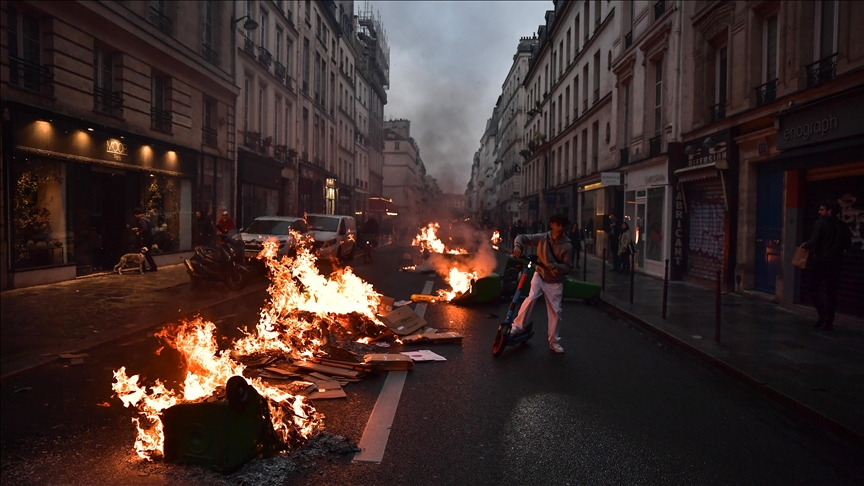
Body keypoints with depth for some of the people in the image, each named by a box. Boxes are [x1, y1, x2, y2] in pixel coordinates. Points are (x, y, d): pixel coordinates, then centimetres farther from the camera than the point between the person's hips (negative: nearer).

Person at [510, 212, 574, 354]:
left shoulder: (567, 246, -15)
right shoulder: (542, 238, -12)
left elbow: (567, 267, -13)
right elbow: (522, 237, -9)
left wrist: (554, 266, -33)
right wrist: (517, 246, -31)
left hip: (555, 282, 0)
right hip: (539, 276, 0)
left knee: (555, 311, 4)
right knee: (531, 298, -25)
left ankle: (554, 342, 18)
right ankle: (516, 327, -14)